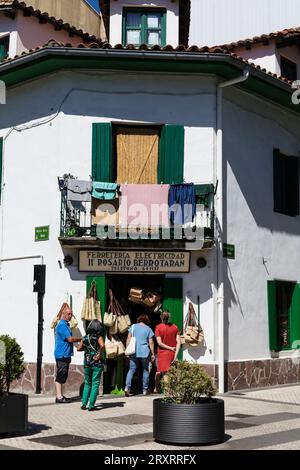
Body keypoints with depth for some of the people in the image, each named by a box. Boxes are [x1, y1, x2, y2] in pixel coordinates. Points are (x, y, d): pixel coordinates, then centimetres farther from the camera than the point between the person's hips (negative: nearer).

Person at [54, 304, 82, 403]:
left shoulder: (66, 325, 17)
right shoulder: (62, 325, -15)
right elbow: (70, 339, -19)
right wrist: (82, 339, -9)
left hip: (65, 354, 10)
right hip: (62, 354, -10)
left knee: (63, 376, 13)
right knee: (60, 376, -6)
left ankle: (60, 395, 19)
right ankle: (59, 397, -4)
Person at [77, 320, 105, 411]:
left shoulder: (85, 338, 6)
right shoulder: (98, 337, -6)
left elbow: (79, 348, 4)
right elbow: (102, 345, -26)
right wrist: (99, 354, -14)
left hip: (87, 363, 4)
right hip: (97, 363, -4)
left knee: (87, 384, 17)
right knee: (95, 384, 3)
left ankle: (84, 403, 9)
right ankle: (91, 405, 0)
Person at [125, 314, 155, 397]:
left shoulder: (133, 326, 6)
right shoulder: (148, 329, 3)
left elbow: (128, 339, 2)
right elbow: (151, 342, 2)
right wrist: (152, 354, 7)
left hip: (134, 352, 1)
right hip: (145, 352, -1)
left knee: (131, 370, 3)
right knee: (145, 370, 11)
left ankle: (127, 387, -14)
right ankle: (145, 390, 14)